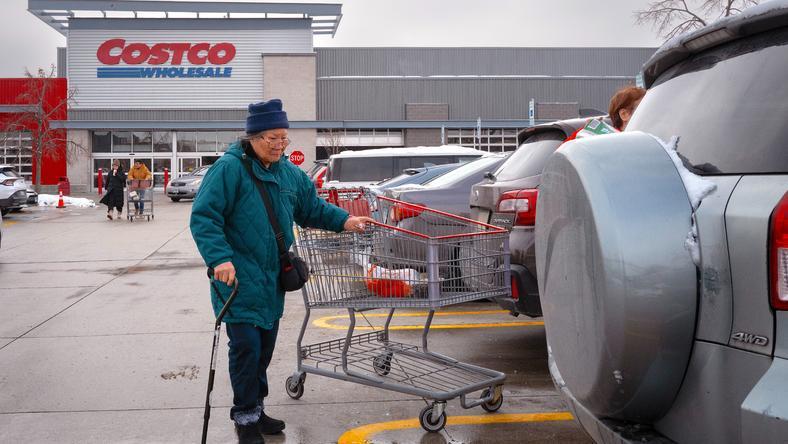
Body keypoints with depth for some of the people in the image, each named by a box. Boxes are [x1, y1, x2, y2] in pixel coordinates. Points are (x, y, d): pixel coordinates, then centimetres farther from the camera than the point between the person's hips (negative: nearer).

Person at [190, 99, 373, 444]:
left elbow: (312, 207, 21)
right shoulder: (229, 168, -13)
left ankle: (255, 411, 33)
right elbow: (203, 217, -17)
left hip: (271, 280, 7)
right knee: (246, 347, -8)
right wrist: (220, 258, -28)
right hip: (238, 278, -7)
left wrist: (344, 220, 5)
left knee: (265, 347, 16)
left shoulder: (289, 172, 10)